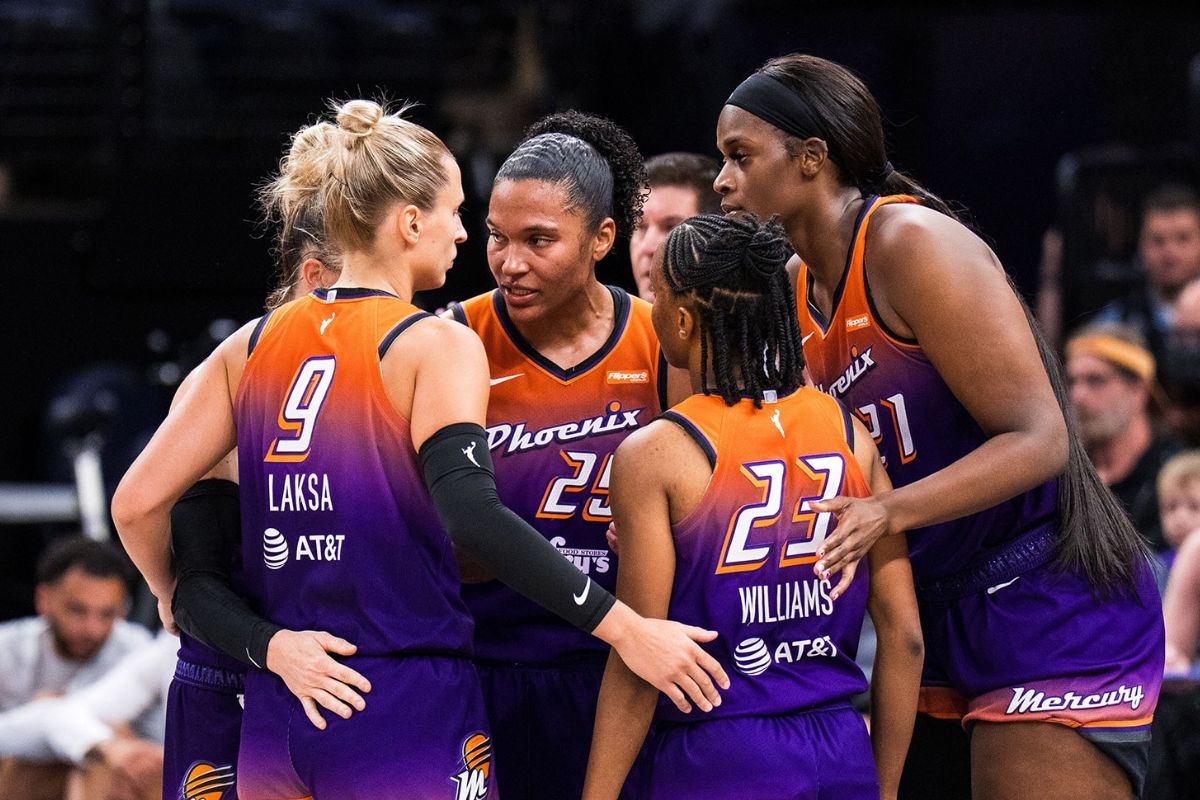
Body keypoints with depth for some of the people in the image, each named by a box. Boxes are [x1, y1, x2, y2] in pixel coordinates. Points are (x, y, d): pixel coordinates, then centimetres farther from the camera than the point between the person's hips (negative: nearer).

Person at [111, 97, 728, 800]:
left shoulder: (252, 347, 9)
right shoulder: (436, 346, -7)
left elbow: (137, 503, 7)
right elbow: (472, 516, -21)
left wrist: (177, 598, 27)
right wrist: (627, 629, -21)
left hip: (275, 718, 6)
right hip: (409, 716, -6)